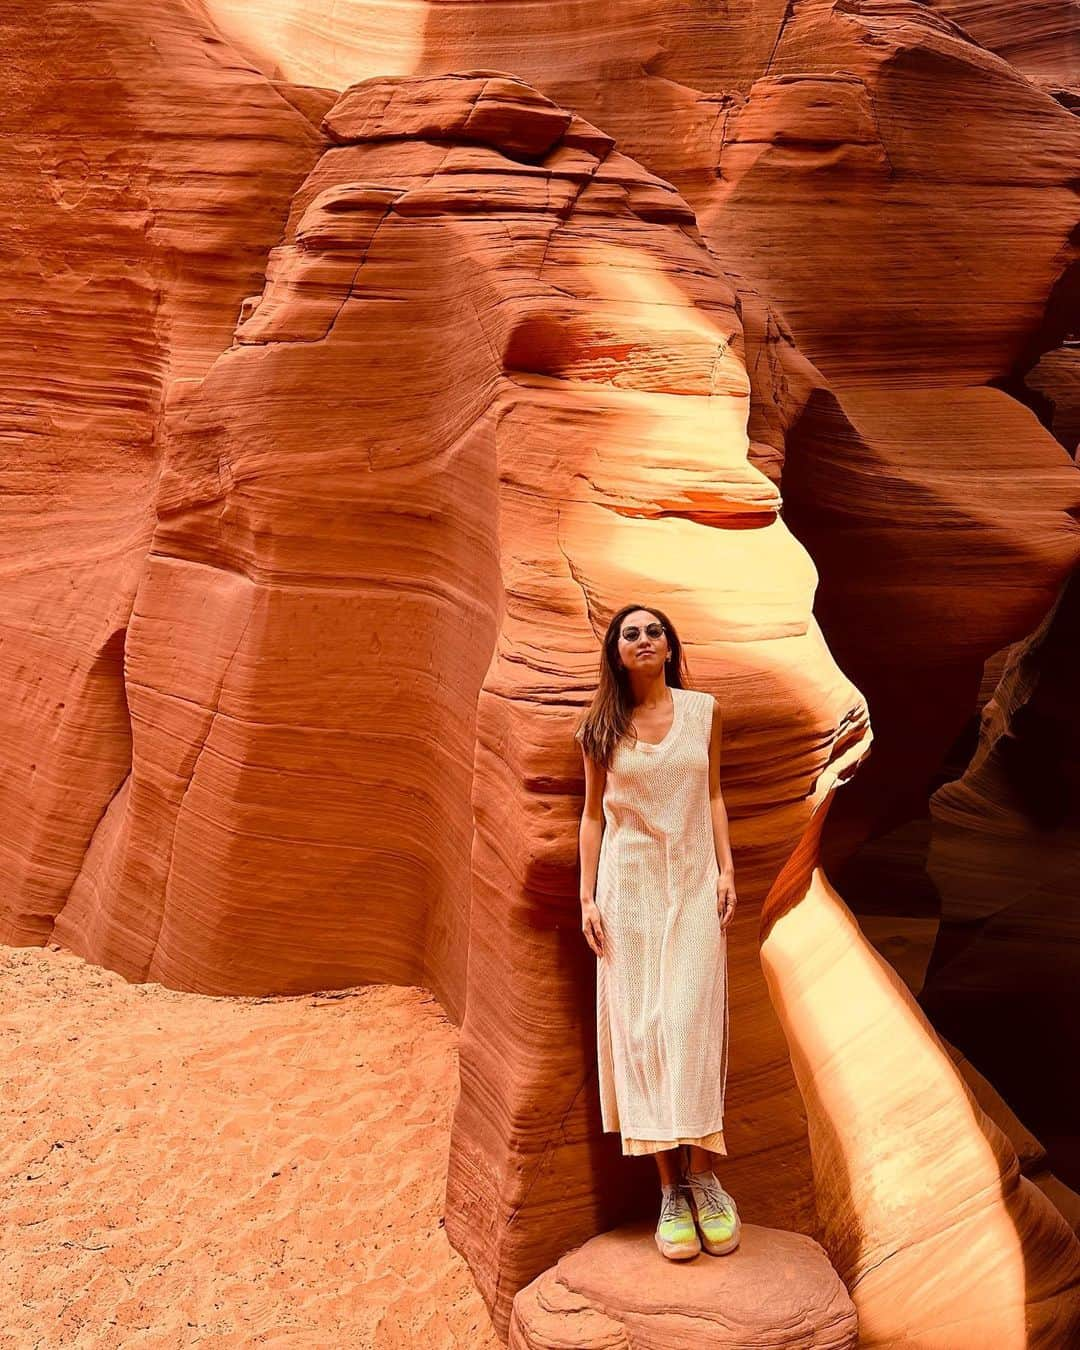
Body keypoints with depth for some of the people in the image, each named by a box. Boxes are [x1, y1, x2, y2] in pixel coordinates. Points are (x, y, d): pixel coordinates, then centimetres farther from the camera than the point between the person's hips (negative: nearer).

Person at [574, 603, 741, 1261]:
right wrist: (588, 896, 1)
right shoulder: (601, 728, 5)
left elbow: (714, 795, 9)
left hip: (693, 880, 0)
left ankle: (703, 1176, -2)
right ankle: (671, 1188, 2)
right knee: (640, 1027, -3)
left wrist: (727, 871, 0)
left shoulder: (704, 710, 6)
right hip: (629, 883, 0)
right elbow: (593, 813, 8)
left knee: (691, 1021, -10)